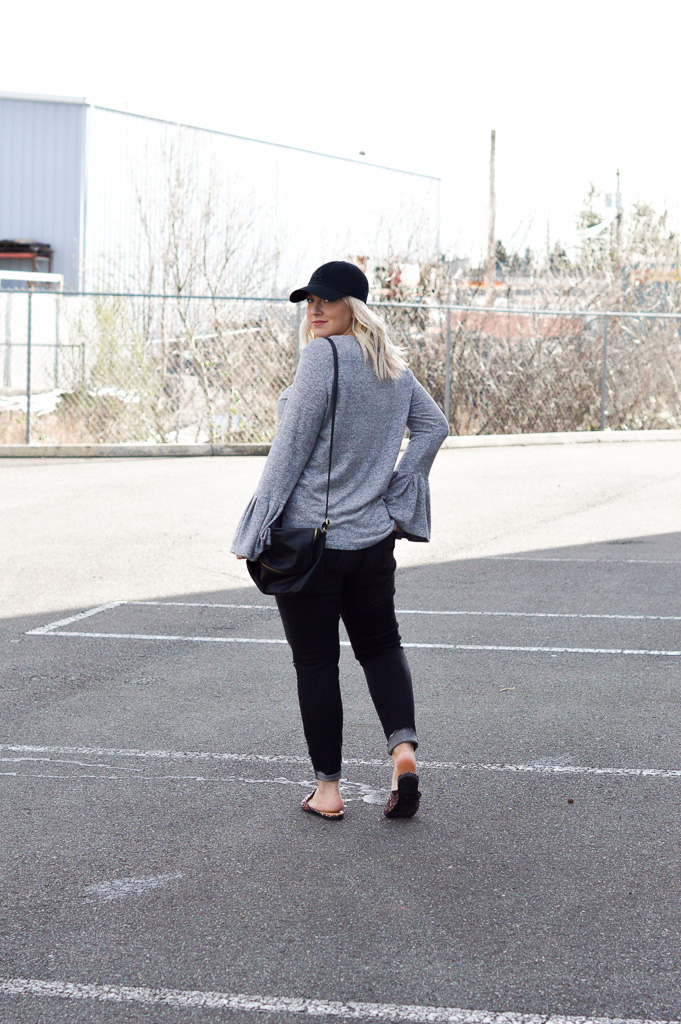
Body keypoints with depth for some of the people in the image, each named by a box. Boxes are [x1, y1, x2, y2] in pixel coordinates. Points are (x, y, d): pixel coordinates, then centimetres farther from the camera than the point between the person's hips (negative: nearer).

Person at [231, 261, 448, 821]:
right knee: (381, 643, 18)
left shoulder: (321, 357, -15)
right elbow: (434, 424, 14)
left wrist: (259, 527, -9)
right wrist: (396, 494, 11)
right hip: (372, 534, 6)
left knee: (316, 663, 3)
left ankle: (327, 789, 8)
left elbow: (291, 446, -15)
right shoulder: (392, 365, 8)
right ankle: (403, 746, -3)